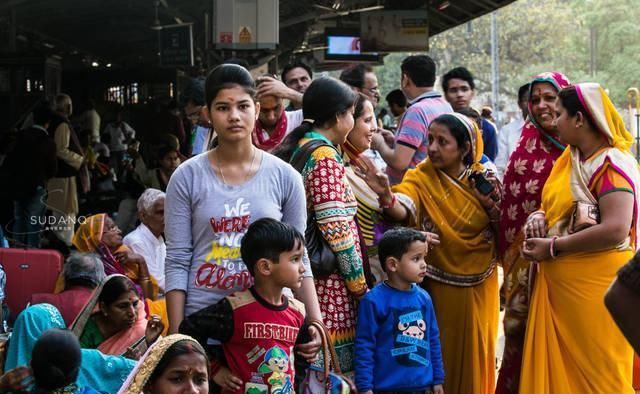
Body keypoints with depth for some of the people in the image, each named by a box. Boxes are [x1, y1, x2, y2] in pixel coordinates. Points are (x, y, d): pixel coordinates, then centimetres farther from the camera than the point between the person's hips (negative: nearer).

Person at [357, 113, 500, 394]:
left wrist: (490, 202, -14)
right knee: (443, 355, 4)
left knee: (475, 354, 11)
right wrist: (386, 196, -52)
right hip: (440, 287, -2)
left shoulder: (483, 178, -2)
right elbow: (403, 211, -31)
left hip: (479, 288, 2)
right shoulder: (421, 178, -10)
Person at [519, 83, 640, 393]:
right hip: (560, 282, 9)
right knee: (558, 369, 11)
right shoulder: (569, 159, 13)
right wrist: (539, 217, -3)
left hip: (595, 284, -9)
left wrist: (553, 248, -20)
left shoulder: (612, 164, -14)